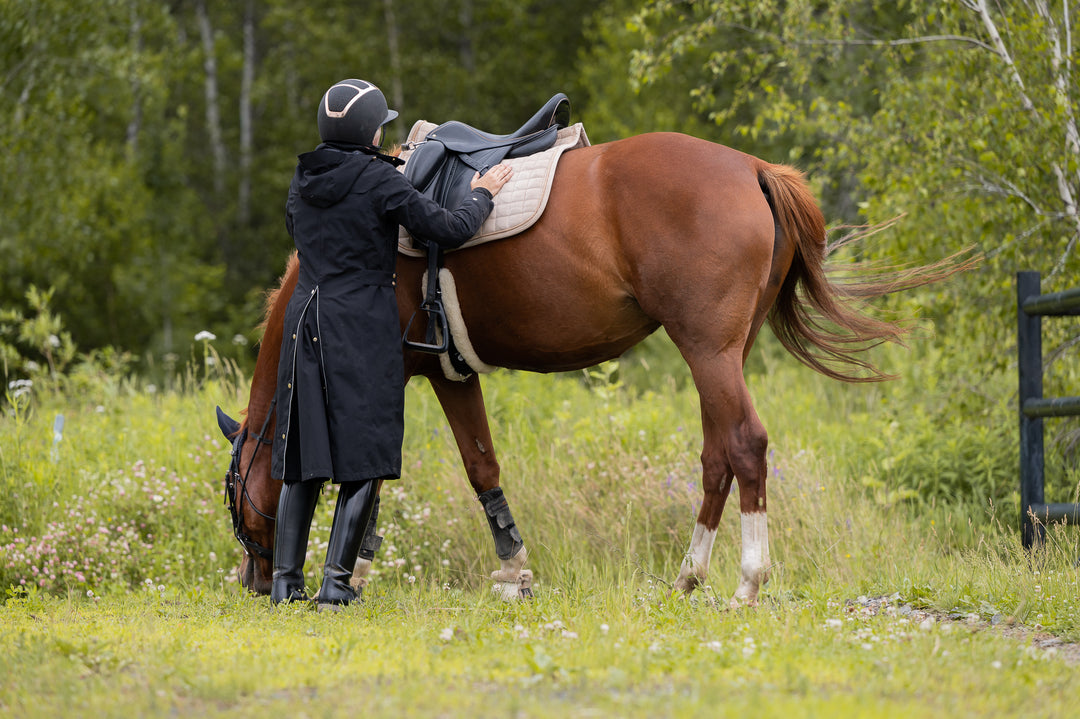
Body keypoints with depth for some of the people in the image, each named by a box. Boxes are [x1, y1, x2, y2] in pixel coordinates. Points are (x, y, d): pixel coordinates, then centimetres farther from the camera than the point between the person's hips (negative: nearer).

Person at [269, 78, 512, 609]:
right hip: (365, 327, -6)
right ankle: (336, 582, -7)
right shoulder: (379, 181, -11)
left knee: (305, 452, 11)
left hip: (306, 321, 6)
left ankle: (286, 580, 9)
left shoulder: (303, 180, 8)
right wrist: (481, 195, 8)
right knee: (364, 453, -1)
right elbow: (449, 230, -10)